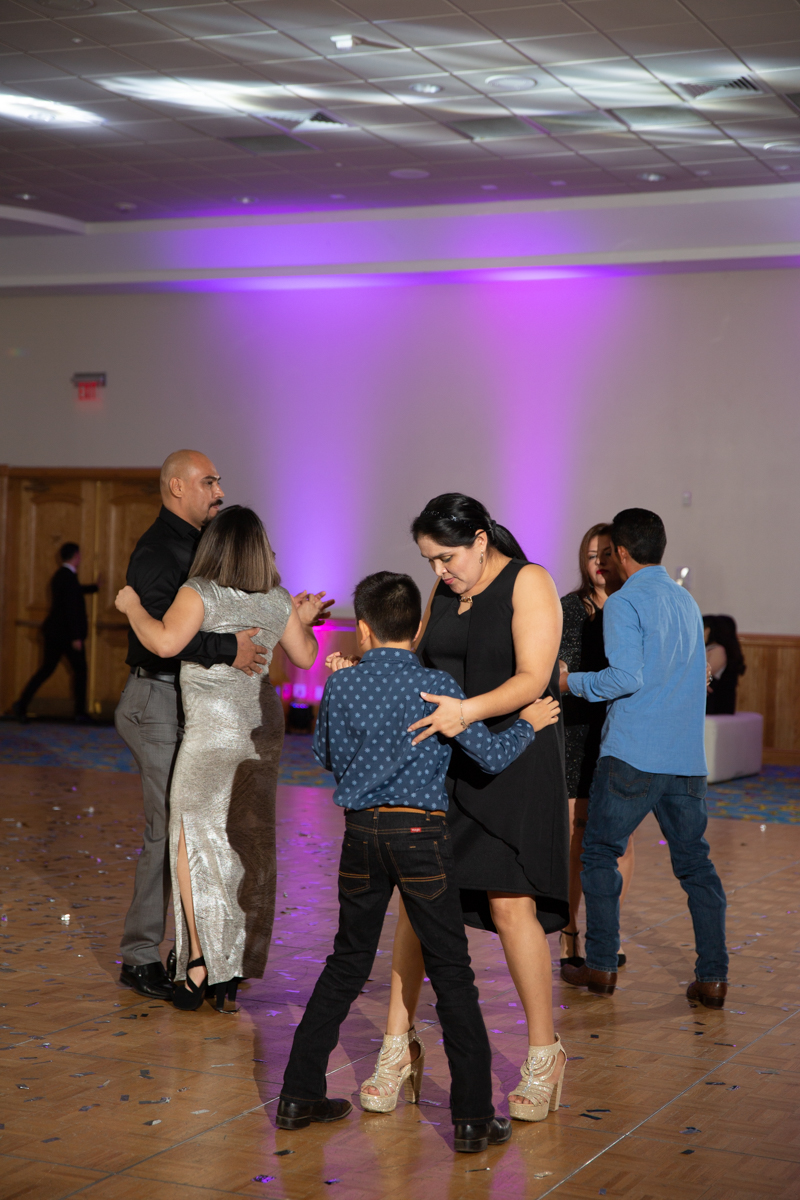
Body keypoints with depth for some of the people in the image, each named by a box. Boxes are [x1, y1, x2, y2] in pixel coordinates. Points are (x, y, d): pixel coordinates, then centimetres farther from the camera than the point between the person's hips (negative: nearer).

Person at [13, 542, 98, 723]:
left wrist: (95, 587, 50)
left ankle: (21, 705, -1)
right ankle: (80, 711, 12)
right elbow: (72, 609, -23)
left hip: (53, 631, 8)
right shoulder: (69, 577, -18)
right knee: (80, 669, 7)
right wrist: (77, 637, -23)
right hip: (67, 633, -8)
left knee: (46, 669, 9)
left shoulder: (59, 576, 12)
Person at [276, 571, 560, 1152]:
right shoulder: (437, 686, -7)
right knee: (452, 973, 3)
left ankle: (300, 1095, 21)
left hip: (361, 831, 3)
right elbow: (491, 753, -5)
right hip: (421, 832, -3)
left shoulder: (341, 686, 0)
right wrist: (530, 723, 13)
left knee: (347, 963, 16)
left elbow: (325, 755, 16)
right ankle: (474, 1119, 4)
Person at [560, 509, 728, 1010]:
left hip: (633, 756, -6)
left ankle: (602, 965, 12)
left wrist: (573, 682, -3)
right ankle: (713, 977, 4)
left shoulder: (625, 603, -8)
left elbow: (626, 677, -18)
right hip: (688, 756, 6)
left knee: (601, 852, 8)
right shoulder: (687, 601, 15)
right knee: (696, 861, 7)